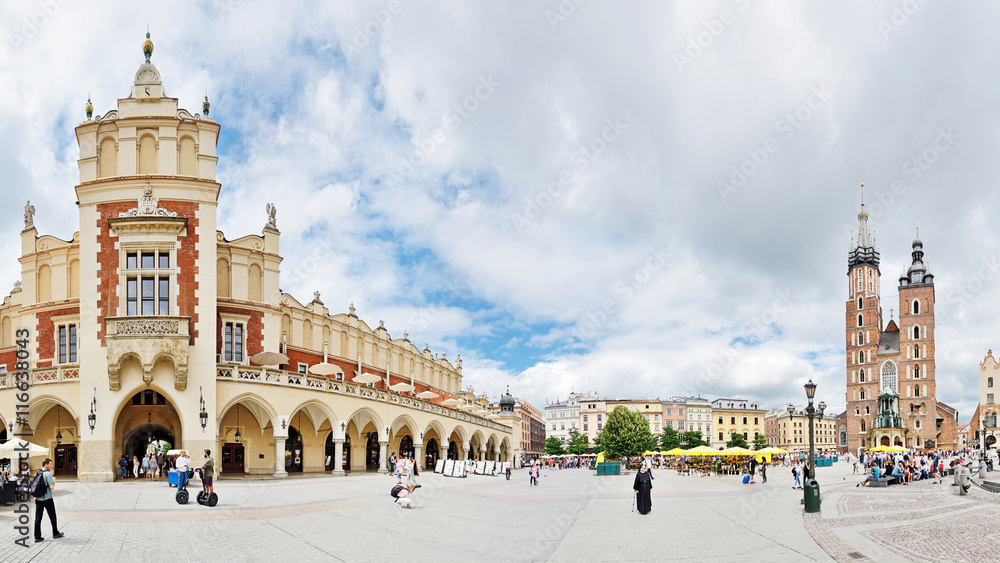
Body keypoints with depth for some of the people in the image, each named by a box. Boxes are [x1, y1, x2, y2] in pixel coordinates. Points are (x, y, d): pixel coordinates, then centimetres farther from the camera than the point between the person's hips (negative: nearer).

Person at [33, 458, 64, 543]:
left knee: (38, 517, 3)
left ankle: (37, 537, 1)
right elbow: (52, 487, -19)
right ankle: (55, 533, 21)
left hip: (38, 498, 6)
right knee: (52, 516, 10)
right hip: (47, 498, -6)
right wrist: (53, 481, -1)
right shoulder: (48, 474, -14)